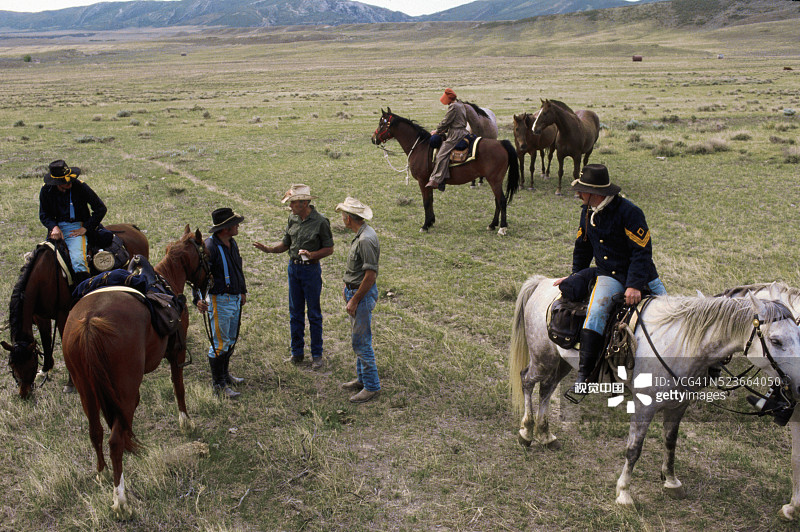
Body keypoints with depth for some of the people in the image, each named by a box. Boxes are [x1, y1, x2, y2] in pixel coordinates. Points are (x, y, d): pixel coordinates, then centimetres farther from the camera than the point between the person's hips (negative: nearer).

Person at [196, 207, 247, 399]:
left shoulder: (232, 244, 9)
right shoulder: (209, 247, -19)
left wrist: (242, 290, 29)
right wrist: (198, 299, -30)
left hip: (235, 299, 9)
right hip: (219, 300, -9)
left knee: (231, 339, 18)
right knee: (219, 343, -2)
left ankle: (225, 374, 34)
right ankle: (218, 383, 8)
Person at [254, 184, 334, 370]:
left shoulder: (320, 222, -13)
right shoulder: (293, 219, 4)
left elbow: (329, 248, -8)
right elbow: (285, 244, 11)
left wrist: (312, 255, -23)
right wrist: (268, 249, -6)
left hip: (311, 269, -5)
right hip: (293, 268, 5)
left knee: (314, 314, 3)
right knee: (295, 313, 12)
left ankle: (316, 354, 14)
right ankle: (297, 352, 24)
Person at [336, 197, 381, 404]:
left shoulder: (366, 240, -25)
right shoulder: (361, 235, 8)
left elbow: (370, 275, -25)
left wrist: (354, 300, -20)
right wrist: (348, 288, 19)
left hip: (363, 294, -10)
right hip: (355, 291, 10)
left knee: (361, 342, -4)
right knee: (358, 338, 19)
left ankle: (372, 386, 6)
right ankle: (362, 379, 31)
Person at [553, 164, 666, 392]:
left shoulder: (629, 212, -16)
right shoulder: (587, 212, 4)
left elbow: (642, 251, -17)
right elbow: (582, 247, 19)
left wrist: (635, 285, -25)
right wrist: (576, 276, 22)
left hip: (641, 276, -2)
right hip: (609, 276, 2)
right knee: (596, 311, -24)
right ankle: (583, 372, -24)